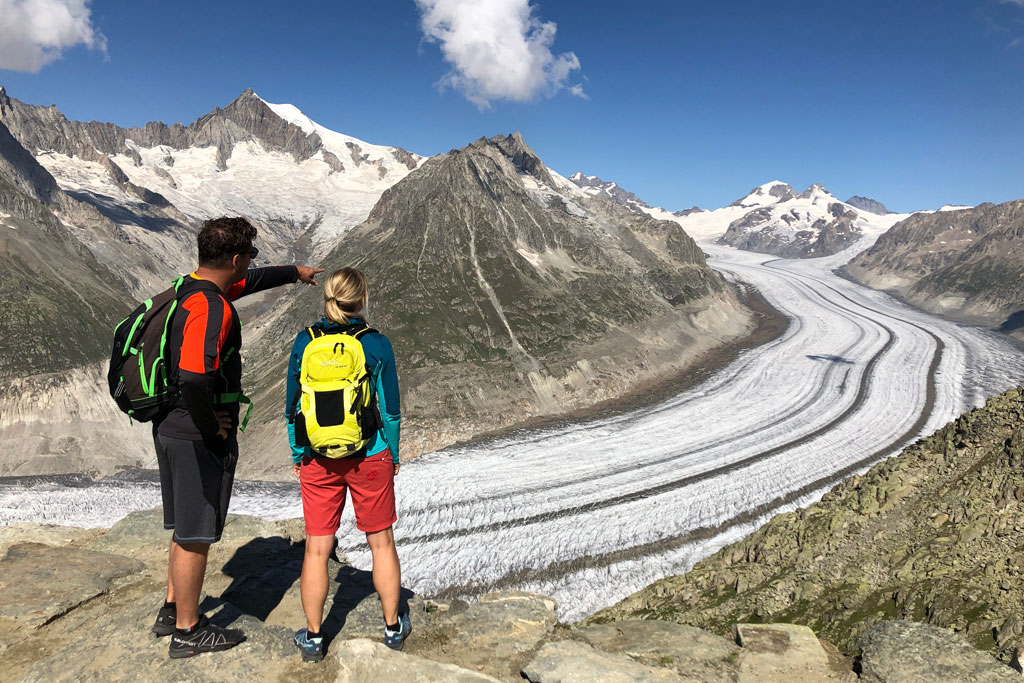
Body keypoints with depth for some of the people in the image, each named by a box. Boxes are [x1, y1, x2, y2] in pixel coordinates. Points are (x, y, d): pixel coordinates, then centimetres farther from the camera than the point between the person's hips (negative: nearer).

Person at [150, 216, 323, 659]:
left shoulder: (189, 288, 7)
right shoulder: (211, 308, -24)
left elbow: (250, 282, 25)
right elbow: (194, 378, -37)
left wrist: (294, 272, 38)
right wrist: (210, 423, -20)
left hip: (170, 428, 10)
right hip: (200, 439, -10)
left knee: (186, 527, 22)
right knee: (196, 535, 5)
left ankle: (172, 611, 37)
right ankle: (187, 632, 21)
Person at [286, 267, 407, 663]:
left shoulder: (305, 342, -5)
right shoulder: (376, 344, -10)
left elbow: (292, 406, 1)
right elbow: (390, 409, -5)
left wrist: (297, 454, 13)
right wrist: (393, 454, 9)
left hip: (318, 462, 1)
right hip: (369, 458, -1)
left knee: (317, 549, 11)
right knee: (381, 542, 15)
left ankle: (313, 638, 23)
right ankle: (393, 627, 28)